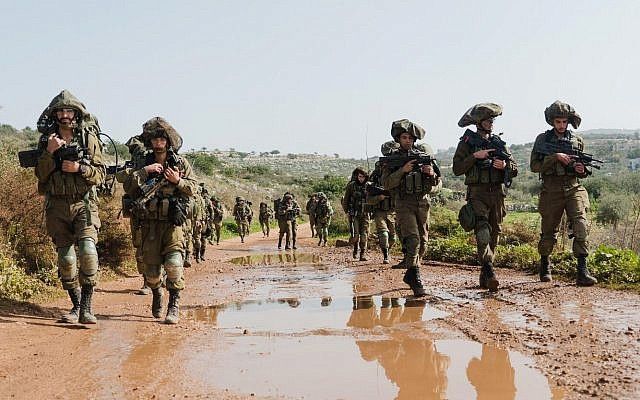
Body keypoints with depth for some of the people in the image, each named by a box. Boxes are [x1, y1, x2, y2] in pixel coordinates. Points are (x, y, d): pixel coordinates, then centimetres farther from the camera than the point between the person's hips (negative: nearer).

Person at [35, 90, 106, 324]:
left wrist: (79, 168, -16)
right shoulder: (47, 139, 8)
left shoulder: (89, 138, 1)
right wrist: (50, 152, -12)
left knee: (88, 252, -19)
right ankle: (76, 306, 19)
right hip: (56, 206, 3)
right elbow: (40, 175, 2)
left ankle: (86, 308, -13)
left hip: (83, 204, -2)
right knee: (65, 259, 6)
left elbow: (101, 174, 0)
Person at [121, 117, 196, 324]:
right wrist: (144, 171, -15)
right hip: (149, 223, 2)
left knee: (174, 263, -18)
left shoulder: (181, 163, 5)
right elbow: (128, 187, -3)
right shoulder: (143, 164, 9)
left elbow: (192, 189, 3)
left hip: (173, 223, -2)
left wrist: (177, 181, -14)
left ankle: (174, 305, -6)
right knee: (151, 269, 6)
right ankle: (157, 295, 36)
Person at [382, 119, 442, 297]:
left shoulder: (425, 154, 9)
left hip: (423, 204, 4)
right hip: (404, 205, -4)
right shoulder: (392, 159, 3)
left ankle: (410, 274, 27)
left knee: (422, 243, 10)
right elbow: (387, 183, -8)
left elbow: (438, 184, 9)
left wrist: (432, 174, -13)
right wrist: (402, 170, -19)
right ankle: (415, 279, -20)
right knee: (412, 240, -19)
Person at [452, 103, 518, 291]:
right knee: (483, 232, -21)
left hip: (497, 194, 5)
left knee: (494, 234, 7)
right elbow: (457, 169, -6)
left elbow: (515, 169, 12)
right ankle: (489, 271, -28)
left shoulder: (499, 143, 14)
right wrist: (475, 156, -14)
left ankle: (484, 278, 15)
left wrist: (505, 165, -9)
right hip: (477, 193, -5)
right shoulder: (467, 142, 2)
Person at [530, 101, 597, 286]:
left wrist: (582, 170, -6)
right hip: (551, 191, -1)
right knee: (549, 231, 9)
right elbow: (534, 166, -4)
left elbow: (583, 172, 18)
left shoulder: (577, 141, 10)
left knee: (581, 225, -17)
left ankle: (582, 271, -19)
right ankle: (545, 266, 33)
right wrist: (555, 157, -15)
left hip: (574, 189, 1)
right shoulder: (542, 139, 5)